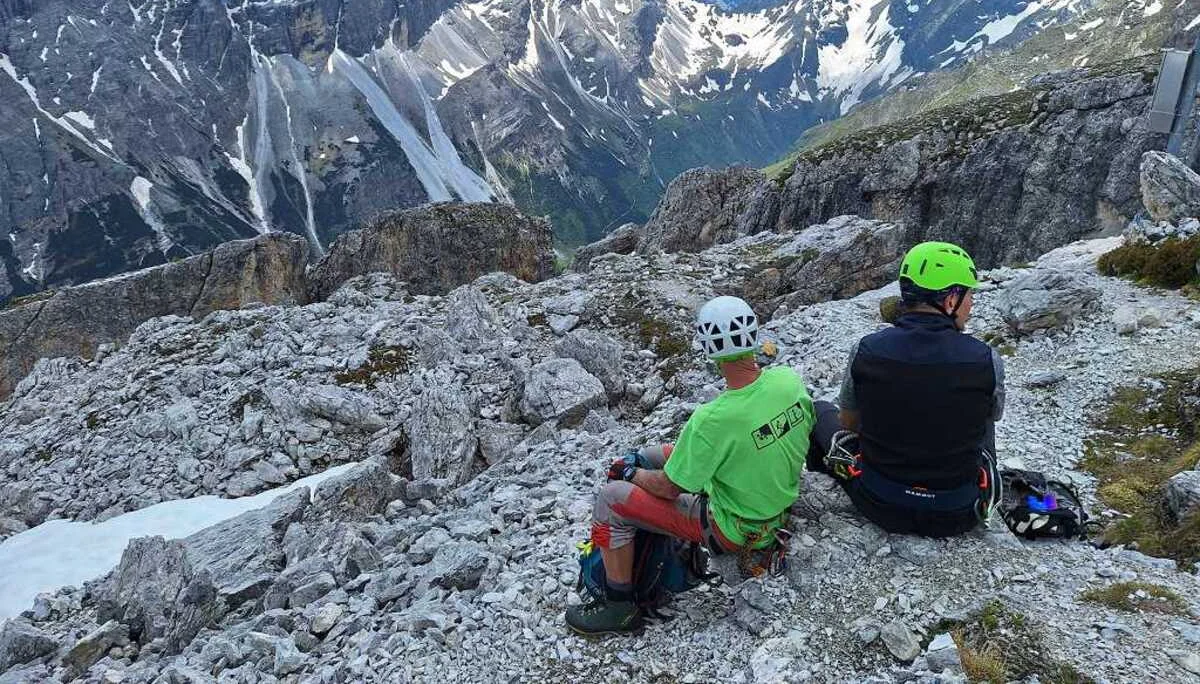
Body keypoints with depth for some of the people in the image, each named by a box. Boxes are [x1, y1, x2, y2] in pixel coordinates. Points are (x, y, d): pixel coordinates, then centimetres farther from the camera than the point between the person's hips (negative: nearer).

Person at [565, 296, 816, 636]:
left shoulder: (712, 420, -34)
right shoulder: (790, 379, -15)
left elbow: (668, 488, -21)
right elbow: (804, 429, 7)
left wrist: (630, 473, 1)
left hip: (732, 530, -8)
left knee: (611, 498, -3)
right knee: (655, 456, 20)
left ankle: (619, 607, 11)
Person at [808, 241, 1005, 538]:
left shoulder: (865, 351, -16)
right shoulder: (988, 361, -17)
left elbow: (848, 422, 2)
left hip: (879, 506, 0)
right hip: (959, 516, 1)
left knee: (821, 411, 22)